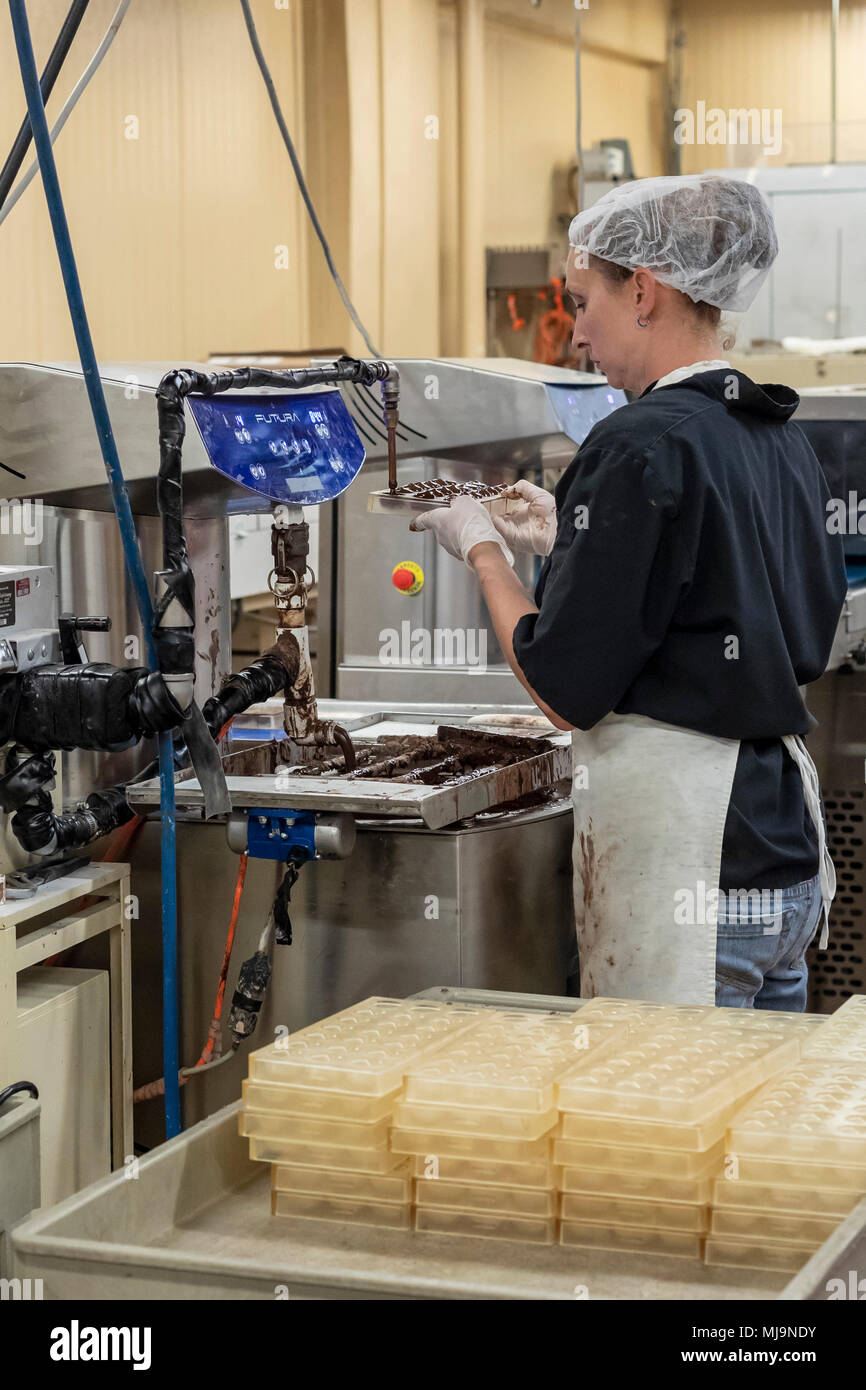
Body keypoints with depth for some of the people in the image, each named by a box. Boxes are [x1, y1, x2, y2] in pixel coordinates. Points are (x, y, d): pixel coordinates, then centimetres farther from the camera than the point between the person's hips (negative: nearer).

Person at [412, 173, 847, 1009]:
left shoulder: (642, 446, -15)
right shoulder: (780, 439, 10)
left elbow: (567, 690, -14)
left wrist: (483, 549, 2)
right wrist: (570, 541, 23)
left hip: (679, 851, -9)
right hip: (787, 843, 9)